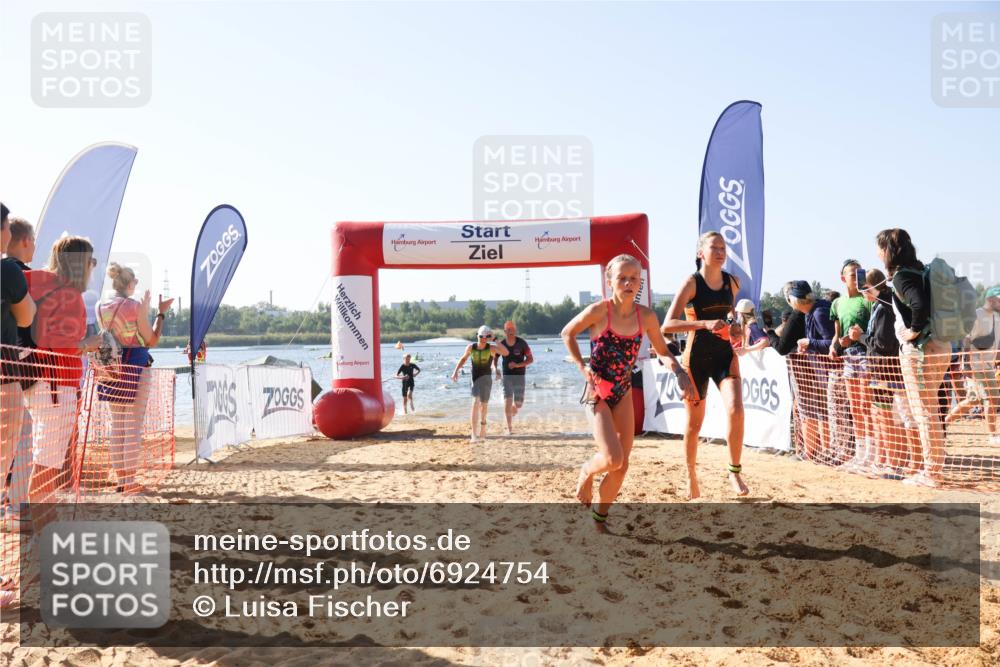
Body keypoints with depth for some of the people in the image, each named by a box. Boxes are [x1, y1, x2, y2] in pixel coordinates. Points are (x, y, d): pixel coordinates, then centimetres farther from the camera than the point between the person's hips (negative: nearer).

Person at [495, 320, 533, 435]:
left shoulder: (522, 343, -8)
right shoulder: (501, 344, -3)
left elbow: (531, 359, -4)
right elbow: (494, 359, 10)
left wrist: (517, 365, -19)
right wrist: (496, 369, -11)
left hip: (519, 376, 0)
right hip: (506, 376, 0)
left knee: (518, 404, 0)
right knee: (507, 402, -11)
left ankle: (513, 411, 36)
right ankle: (509, 428, -3)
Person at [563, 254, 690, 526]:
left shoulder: (646, 316, -6)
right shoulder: (598, 311, -17)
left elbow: (662, 351, 7)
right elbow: (567, 333, 0)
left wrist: (679, 372, -12)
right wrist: (582, 367, -9)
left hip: (623, 393, 5)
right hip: (597, 392, -4)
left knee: (622, 466, 6)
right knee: (613, 459, -19)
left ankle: (600, 516, 26)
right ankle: (586, 472, 16)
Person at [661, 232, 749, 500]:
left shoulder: (733, 283, 4)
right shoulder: (692, 282, -11)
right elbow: (667, 325, -21)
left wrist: (735, 328, 8)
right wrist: (705, 323, -31)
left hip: (725, 356, 3)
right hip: (696, 359, -3)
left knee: (736, 411, -19)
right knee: (694, 423, 8)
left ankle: (735, 471, -1)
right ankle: (691, 476, 30)